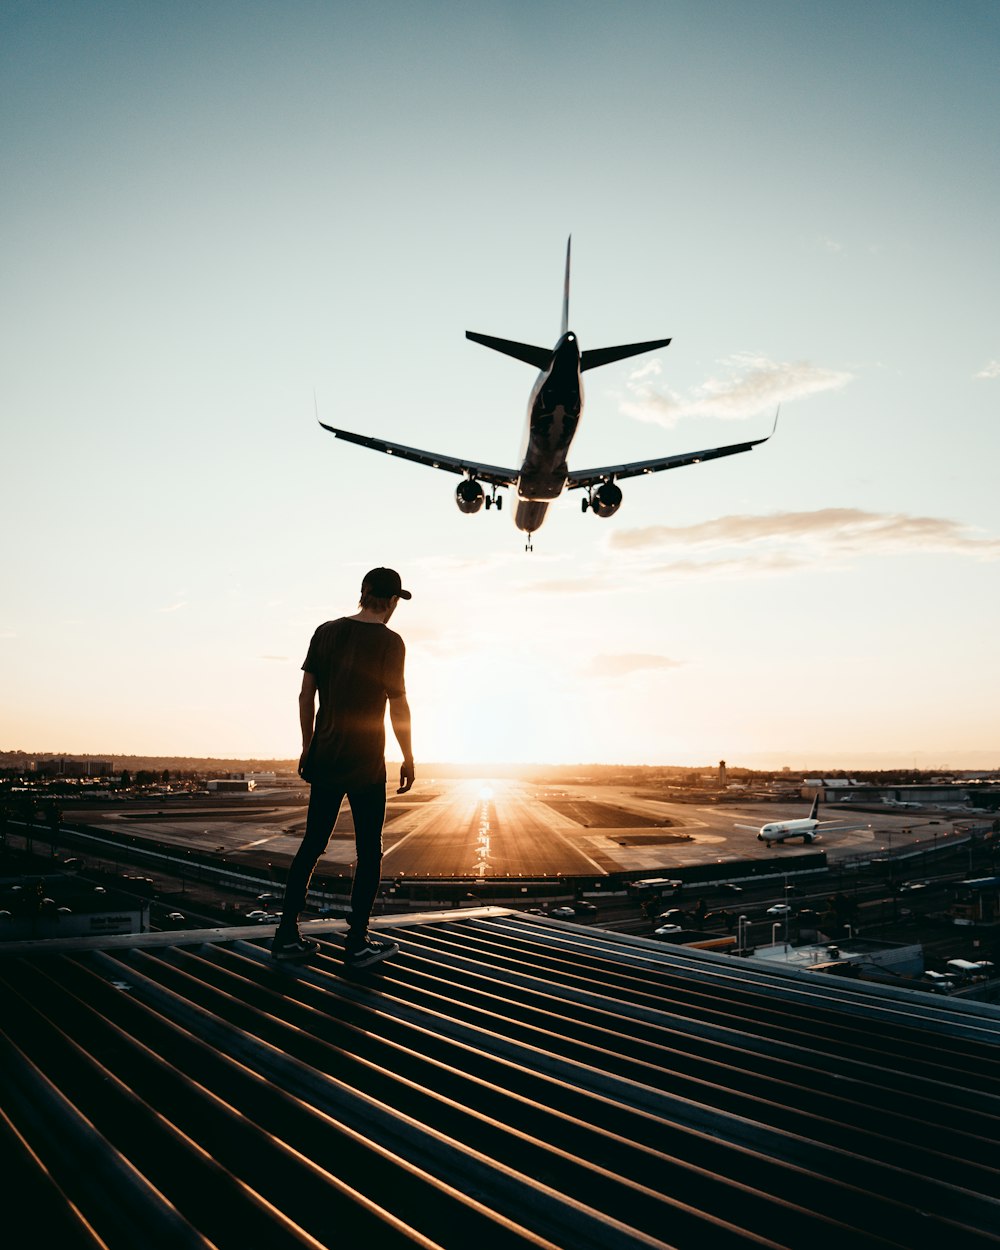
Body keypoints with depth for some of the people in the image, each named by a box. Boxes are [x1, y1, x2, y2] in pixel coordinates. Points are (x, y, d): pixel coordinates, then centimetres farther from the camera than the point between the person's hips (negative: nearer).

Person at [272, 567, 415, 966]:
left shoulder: (326, 632, 4)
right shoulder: (389, 642, -11)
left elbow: (306, 696, 6)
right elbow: (398, 707, -10)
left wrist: (308, 747, 14)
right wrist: (408, 759, 0)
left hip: (324, 758, 5)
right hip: (366, 764, -5)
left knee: (312, 844, 13)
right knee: (368, 850, 6)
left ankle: (287, 934, 17)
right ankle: (357, 942, 12)